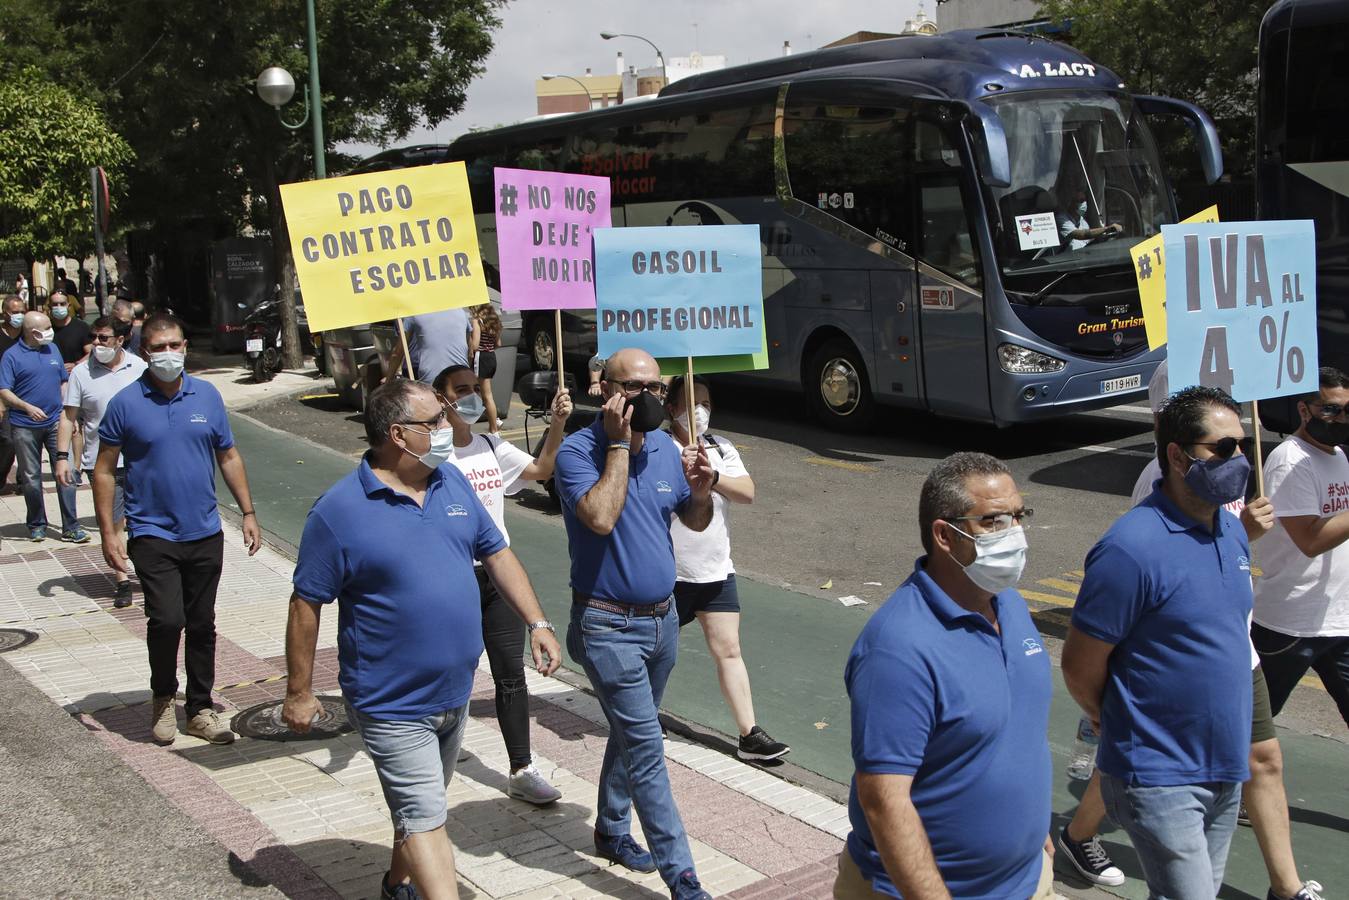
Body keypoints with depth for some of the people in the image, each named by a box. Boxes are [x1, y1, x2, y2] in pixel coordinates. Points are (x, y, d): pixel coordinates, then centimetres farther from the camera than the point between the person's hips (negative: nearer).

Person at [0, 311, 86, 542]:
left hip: (55, 423, 3)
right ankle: (37, 525, 20)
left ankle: (70, 527, 0)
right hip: (25, 426, -3)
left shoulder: (52, 350, 11)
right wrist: (28, 408, -23)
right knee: (31, 477, 7)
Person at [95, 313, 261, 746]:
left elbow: (228, 457, 11)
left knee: (202, 625, 10)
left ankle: (200, 709, 25)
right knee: (167, 620, -15)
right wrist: (108, 533, -7)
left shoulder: (207, 395, 3)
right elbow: (104, 470, -1)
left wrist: (248, 512, 6)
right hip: (153, 534, -3)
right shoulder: (126, 403, -6)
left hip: (205, 533, 3)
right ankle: (162, 698, 12)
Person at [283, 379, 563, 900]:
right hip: (391, 705, -7)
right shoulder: (340, 510, -17)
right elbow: (306, 604, -12)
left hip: (456, 692, 7)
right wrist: (299, 693, -9)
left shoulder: (452, 483, 2)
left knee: (423, 805, 23)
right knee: (425, 818, -6)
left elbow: (497, 554, 10)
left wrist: (537, 624, 4)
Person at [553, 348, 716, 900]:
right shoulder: (578, 451, -15)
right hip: (609, 626, -7)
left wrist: (701, 491, -10)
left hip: (662, 618, 7)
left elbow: (696, 523, 12)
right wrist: (619, 444, -25)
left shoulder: (665, 448, 3)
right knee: (646, 748, -6)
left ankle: (612, 830, 40)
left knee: (632, 733, 21)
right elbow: (601, 518, -31)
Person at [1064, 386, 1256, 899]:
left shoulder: (1233, 532, 5)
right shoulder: (1133, 548, -21)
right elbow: (1080, 668, -14)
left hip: (1224, 770, 8)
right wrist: (1121, 722, 2)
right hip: (1160, 777, -8)